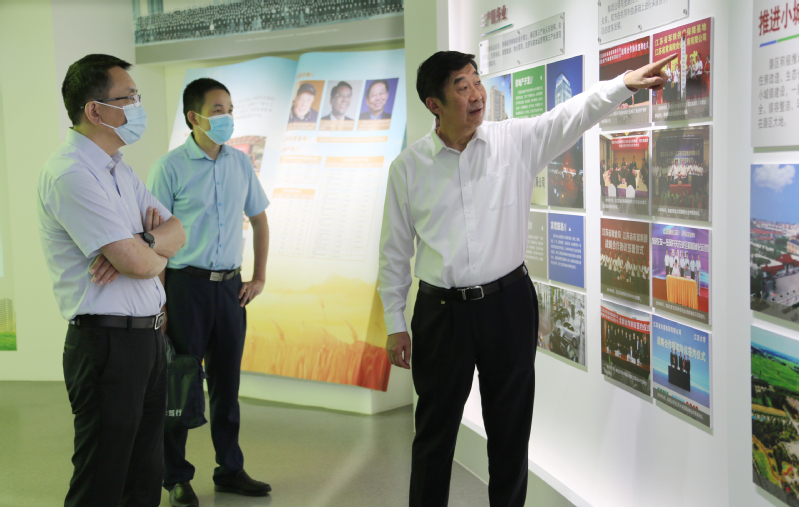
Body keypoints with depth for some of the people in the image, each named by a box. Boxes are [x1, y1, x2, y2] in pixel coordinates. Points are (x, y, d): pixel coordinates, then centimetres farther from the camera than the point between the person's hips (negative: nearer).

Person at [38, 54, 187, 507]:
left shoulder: (120, 169, 14)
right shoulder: (71, 174, -17)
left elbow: (176, 231, 10)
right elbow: (137, 263, -22)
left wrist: (141, 244, -13)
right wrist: (158, 253, 2)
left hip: (148, 336, 9)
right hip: (109, 344, -9)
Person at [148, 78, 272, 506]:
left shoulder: (240, 163, 7)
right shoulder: (171, 166, -8)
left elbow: (259, 219, 17)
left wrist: (259, 277, 10)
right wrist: (158, 298, -11)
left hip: (230, 285, 5)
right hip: (186, 283, -4)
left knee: (227, 379, 13)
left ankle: (230, 471, 26)